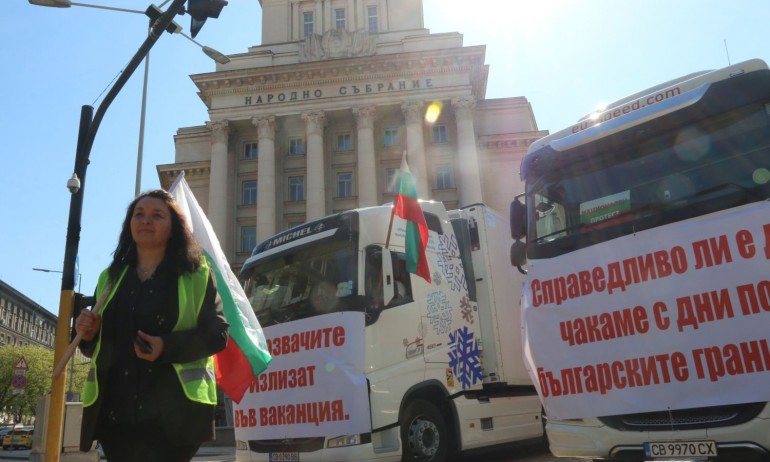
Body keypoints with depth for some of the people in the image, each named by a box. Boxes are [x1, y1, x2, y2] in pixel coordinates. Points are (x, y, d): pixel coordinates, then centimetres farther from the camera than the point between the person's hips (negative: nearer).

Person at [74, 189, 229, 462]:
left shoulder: (197, 276, 4)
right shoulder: (111, 278, 18)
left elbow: (217, 334, -5)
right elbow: (98, 346, 23)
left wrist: (168, 346, -20)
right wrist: (88, 333, -1)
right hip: (115, 411, 5)